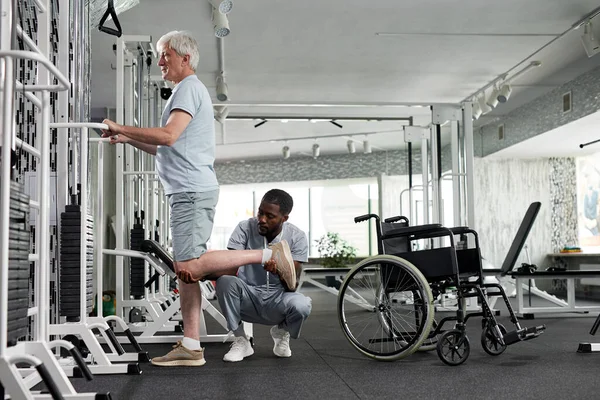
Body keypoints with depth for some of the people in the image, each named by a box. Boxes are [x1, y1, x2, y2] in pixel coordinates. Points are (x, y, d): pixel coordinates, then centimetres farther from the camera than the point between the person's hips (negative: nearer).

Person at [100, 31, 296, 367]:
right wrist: (128, 139, 23)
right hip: (188, 193, 10)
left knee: (190, 267, -19)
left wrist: (122, 128, -11)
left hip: (192, 191, -10)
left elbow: (168, 136, -21)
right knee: (186, 270, 7)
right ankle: (191, 347, 10)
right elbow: (169, 149, 29)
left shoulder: (189, 88, -6)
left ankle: (271, 255, -13)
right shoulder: (189, 90, 26)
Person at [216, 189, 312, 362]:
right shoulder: (245, 228, -9)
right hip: (248, 295, 0)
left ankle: (281, 332, 6)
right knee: (225, 282, -32)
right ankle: (240, 341, -9)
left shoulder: (297, 237, -9)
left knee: (301, 305, -34)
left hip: (278, 297, 0)